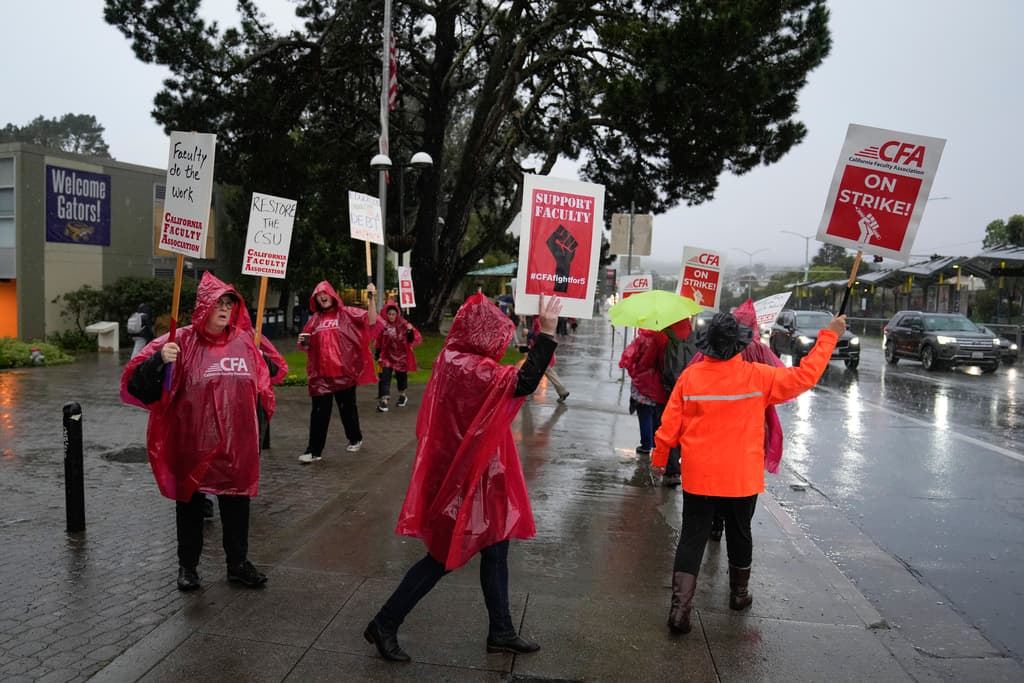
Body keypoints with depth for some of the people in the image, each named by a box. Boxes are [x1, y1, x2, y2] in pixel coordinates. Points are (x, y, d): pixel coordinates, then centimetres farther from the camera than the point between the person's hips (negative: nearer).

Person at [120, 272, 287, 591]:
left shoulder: (245, 341, 3)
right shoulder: (183, 341, -9)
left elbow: (272, 370, 22)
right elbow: (139, 381, -13)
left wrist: (264, 359, 2)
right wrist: (159, 359, -31)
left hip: (237, 442, 3)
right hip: (193, 442, -3)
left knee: (237, 501, 14)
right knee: (190, 502, 13)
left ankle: (238, 563, 31)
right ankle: (187, 566, 30)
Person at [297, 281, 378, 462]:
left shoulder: (347, 313, 1)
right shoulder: (314, 319, 12)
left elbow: (371, 321, -9)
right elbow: (308, 347, 19)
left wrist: (371, 299, -19)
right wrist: (303, 343, -4)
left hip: (344, 371, -2)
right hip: (320, 373, 3)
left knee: (347, 408, 11)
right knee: (319, 412, 0)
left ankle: (355, 439, 32)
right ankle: (314, 450, 3)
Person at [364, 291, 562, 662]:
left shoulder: (455, 360, 7)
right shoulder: (467, 367, -24)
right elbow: (524, 384, -33)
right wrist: (546, 333, -32)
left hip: (470, 473, 10)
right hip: (465, 477, -10)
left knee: (495, 550, 17)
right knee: (443, 557, 4)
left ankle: (501, 632, 30)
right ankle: (384, 625, 18)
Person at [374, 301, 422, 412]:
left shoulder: (403, 324, -11)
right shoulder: (382, 324, -8)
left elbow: (412, 339, -9)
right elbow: (378, 341, 5)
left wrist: (411, 331, -28)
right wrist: (378, 354, 7)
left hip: (401, 356, 0)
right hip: (387, 355, 0)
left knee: (401, 376, 16)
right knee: (385, 377, -12)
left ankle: (402, 395, 40)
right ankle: (383, 400, -13)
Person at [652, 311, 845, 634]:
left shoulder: (690, 376, -10)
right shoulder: (757, 376, -12)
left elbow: (670, 423, -5)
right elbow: (805, 376, -5)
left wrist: (659, 457, 10)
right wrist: (829, 336, 5)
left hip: (698, 476, 0)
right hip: (742, 476, 0)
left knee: (692, 538, 5)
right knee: (739, 534, 20)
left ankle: (680, 605, -3)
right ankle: (739, 593, 39)